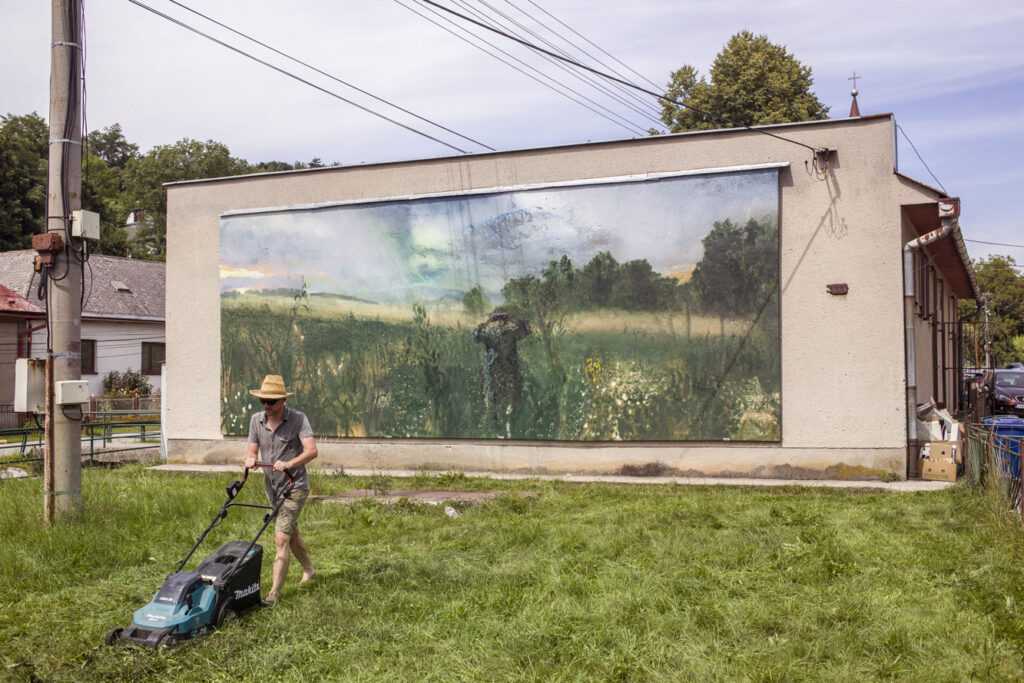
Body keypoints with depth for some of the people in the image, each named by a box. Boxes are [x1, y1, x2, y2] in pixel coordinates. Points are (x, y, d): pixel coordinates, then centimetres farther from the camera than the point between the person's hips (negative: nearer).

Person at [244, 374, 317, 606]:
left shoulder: (298, 419, -14)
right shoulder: (256, 420, 3)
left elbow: (311, 450, -22)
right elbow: (252, 449, 7)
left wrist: (289, 463, -37)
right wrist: (250, 459, -17)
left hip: (295, 487, -7)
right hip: (273, 488, 7)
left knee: (281, 537, -14)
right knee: (292, 533, 22)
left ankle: (273, 594, -12)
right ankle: (308, 569, 44)